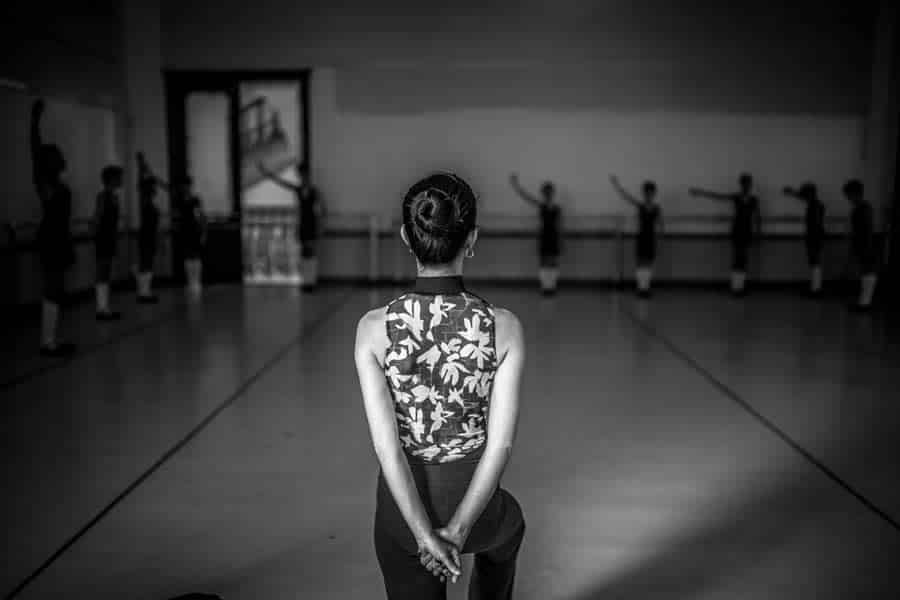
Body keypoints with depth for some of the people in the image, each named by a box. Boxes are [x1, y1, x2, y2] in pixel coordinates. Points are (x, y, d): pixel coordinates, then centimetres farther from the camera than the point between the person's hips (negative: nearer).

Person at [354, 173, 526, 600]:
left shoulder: (374, 328, -17)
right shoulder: (504, 327, -18)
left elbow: (387, 445, -19)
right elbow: (500, 444, -19)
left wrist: (424, 534, -14)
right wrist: (458, 528, -13)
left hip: (401, 507, 0)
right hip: (475, 501, 0)